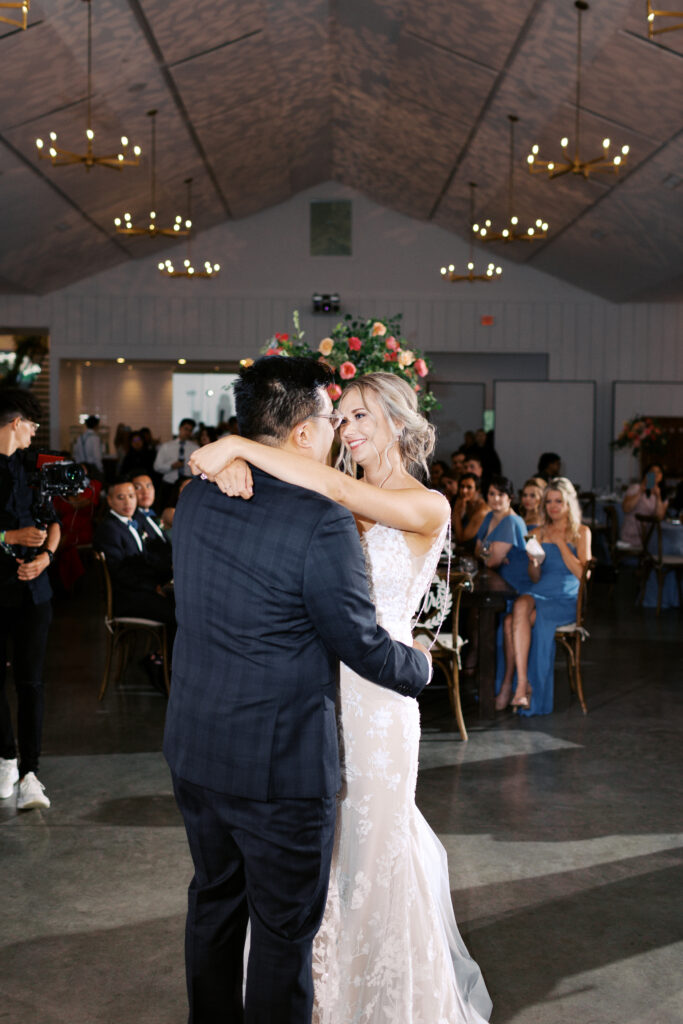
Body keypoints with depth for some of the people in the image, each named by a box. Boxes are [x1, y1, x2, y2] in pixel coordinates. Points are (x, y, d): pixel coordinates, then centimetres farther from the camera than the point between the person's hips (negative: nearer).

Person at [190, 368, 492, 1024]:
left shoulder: (427, 507, -11)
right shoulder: (339, 505, 6)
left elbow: (332, 488, -24)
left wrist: (238, 446, -24)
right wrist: (233, 464, -24)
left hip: (377, 693, -5)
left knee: (373, 839, 9)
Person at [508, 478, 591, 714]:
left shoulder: (581, 532, 8)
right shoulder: (538, 534, 19)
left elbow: (582, 573, -5)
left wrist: (560, 543, -6)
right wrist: (534, 564, -7)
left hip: (567, 598, -3)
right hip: (539, 593, 3)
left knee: (514, 623, -30)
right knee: (521, 606, -35)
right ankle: (523, 683, -39)